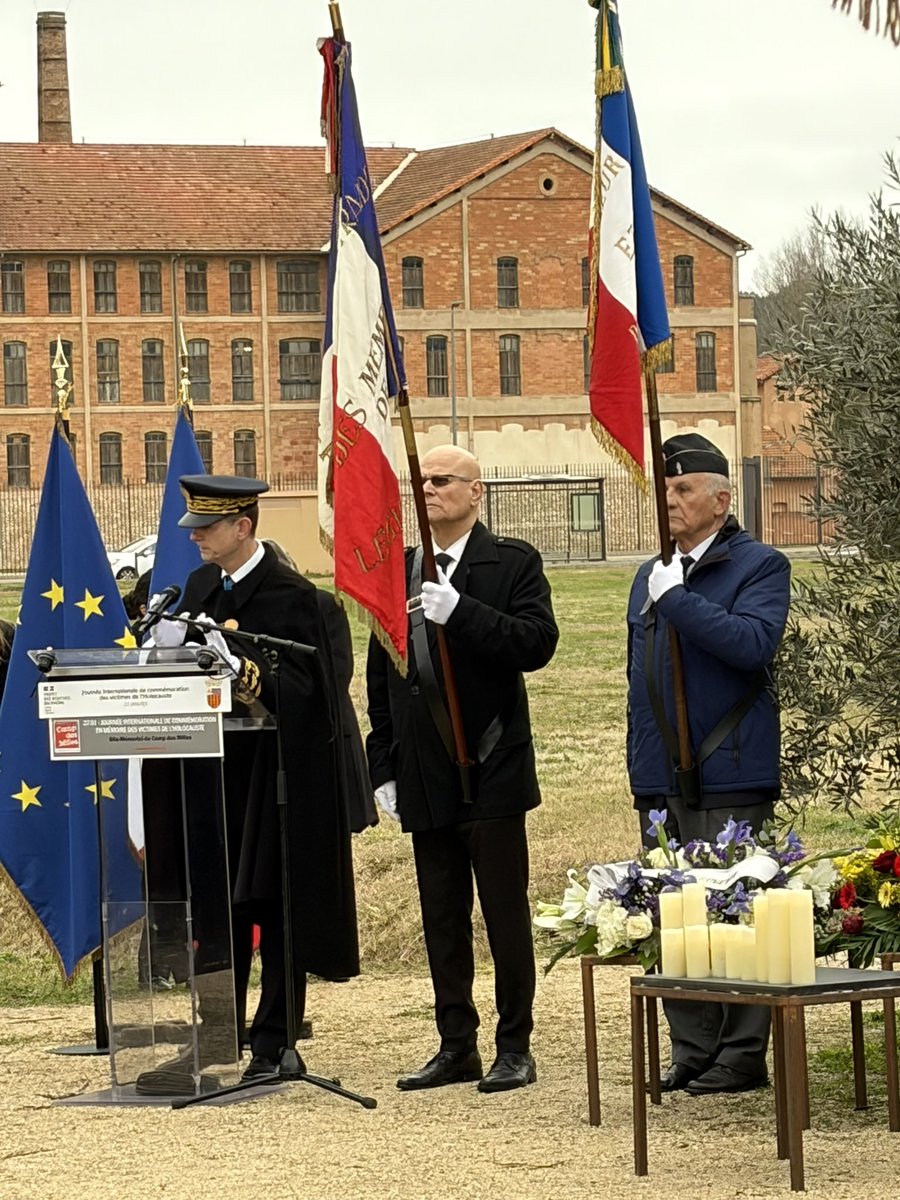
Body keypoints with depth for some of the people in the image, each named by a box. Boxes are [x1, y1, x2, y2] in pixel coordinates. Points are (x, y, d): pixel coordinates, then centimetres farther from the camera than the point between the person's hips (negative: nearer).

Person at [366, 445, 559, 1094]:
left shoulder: (513, 563, -2)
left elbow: (537, 643, -17)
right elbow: (381, 675, 14)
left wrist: (460, 611, -26)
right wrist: (383, 766, 9)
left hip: (490, 769, -5)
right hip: (424, 775, 5)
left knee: (506, 913, 0)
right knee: (442, 918, 10)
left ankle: (515, 1047, 8)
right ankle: (456, 1047, 17)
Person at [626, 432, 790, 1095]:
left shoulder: (759, 566, -1)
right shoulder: (653, 576, 19)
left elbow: (754, 643, -20)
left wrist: (677, 599, -18)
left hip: (730, 774, -7)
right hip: (665, 780, 7)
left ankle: (742, 1055, 1)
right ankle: (693, 1053, 12)